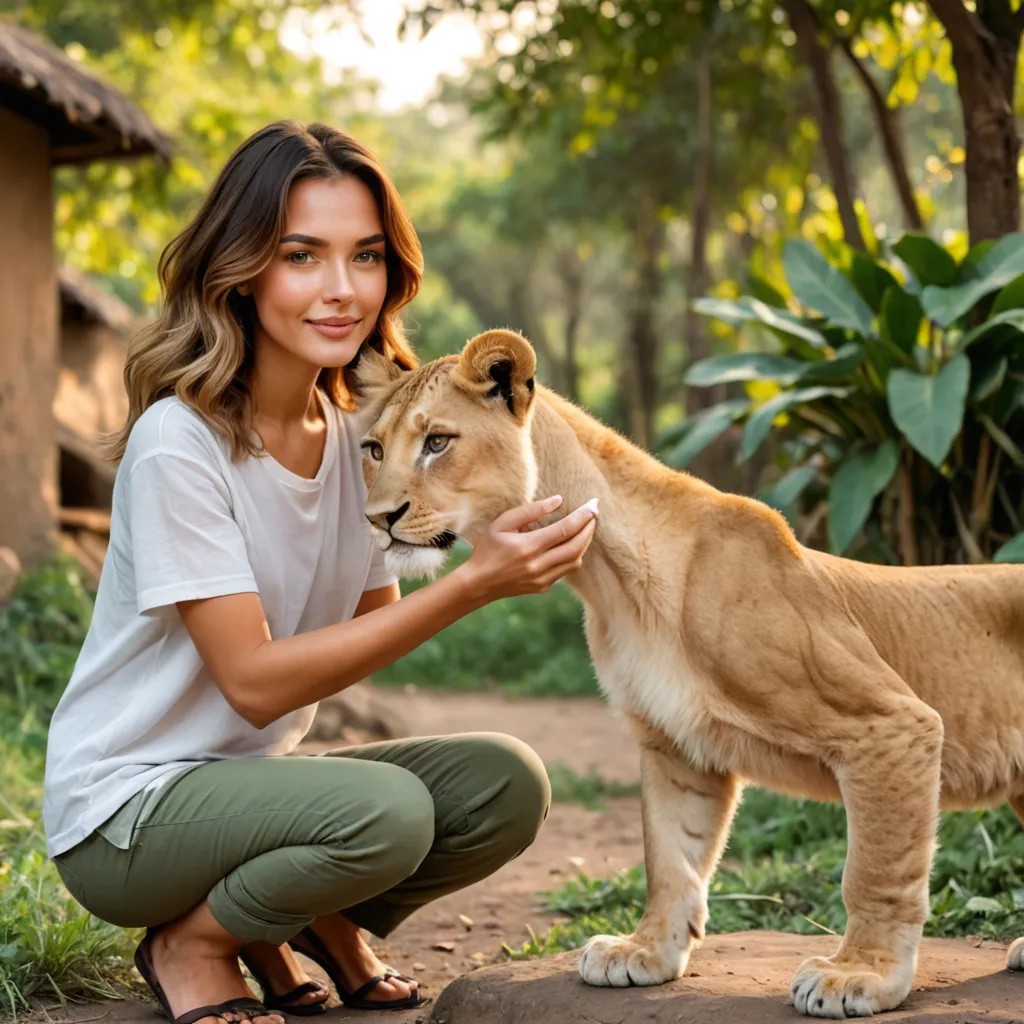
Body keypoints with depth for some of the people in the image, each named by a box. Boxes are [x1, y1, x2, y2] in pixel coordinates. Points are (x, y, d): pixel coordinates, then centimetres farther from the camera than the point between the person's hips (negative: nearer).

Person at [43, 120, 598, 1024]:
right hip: (128, 808, -6)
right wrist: (470, 584, -31)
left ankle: (319, 920, 10)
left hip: (257, 777, 7)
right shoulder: (179, 441, -21)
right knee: (384, 811, -31)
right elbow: (254, 679, -24)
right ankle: (193, 945, -3)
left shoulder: (356, 434, 2)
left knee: (506, 785, -15)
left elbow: (371, 631, 0)